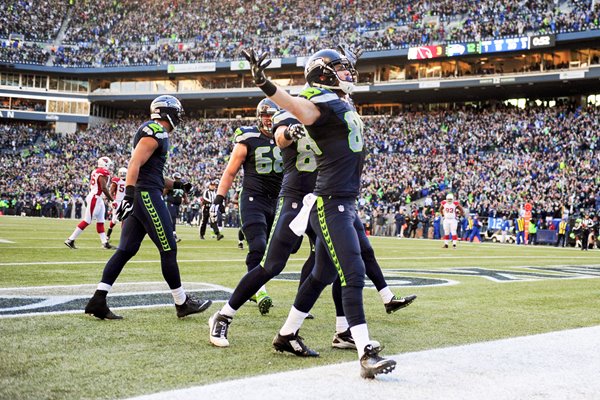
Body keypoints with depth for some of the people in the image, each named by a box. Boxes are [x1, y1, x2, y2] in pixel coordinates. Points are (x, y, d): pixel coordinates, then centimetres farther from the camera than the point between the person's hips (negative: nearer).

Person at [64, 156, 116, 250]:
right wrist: (112, 200, -11)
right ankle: (70, 240, -4)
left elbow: (91, 187, 16)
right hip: (95, 198, -10)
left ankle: (105, 242, 14)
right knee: (87, 221, -7)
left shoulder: (96, 171, 13)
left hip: (97, 199, 10)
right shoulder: (103, 173, -14)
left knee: (100, 221, 11)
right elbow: (104, 188, -19)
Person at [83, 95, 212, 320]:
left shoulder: (152, 132, 22)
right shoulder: (155, 132, -9)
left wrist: (176, 185, 24)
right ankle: (182, 303, 9)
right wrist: (129, 195, -26)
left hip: (140, 197, 10)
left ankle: (98, 300, 0)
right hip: (147, 195, -10)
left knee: (126, 250, 6)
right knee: (168, 250, 0)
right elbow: (135, 164, -19)